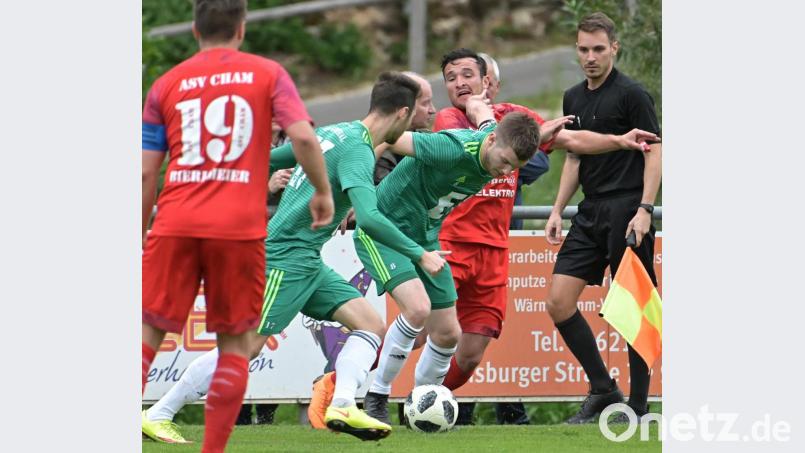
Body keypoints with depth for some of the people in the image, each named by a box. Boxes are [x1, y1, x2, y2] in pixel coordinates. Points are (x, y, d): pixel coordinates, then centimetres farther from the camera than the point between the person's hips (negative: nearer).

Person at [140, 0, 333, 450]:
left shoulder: (167, 85, 11)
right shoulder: (267, 74, 7)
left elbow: (146, 173, 8)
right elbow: (303, 136, -7)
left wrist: (139, 238, 17)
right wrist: (323, 192, 7)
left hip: (175, 226, 1)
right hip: (240, 227, -1)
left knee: (149, 333, 6)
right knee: (235, 342, 10)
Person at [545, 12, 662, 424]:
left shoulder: (631, 94, -7)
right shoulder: (574, 99, 14)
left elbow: (654, 151, -10)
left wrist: (644, 209, -18)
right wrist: (558, 211, 15)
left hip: (625, 212, -7)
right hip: (590, 213, 7)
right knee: (559, 302, -1)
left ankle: (638, 404, 5)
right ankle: (602, 389, 9)